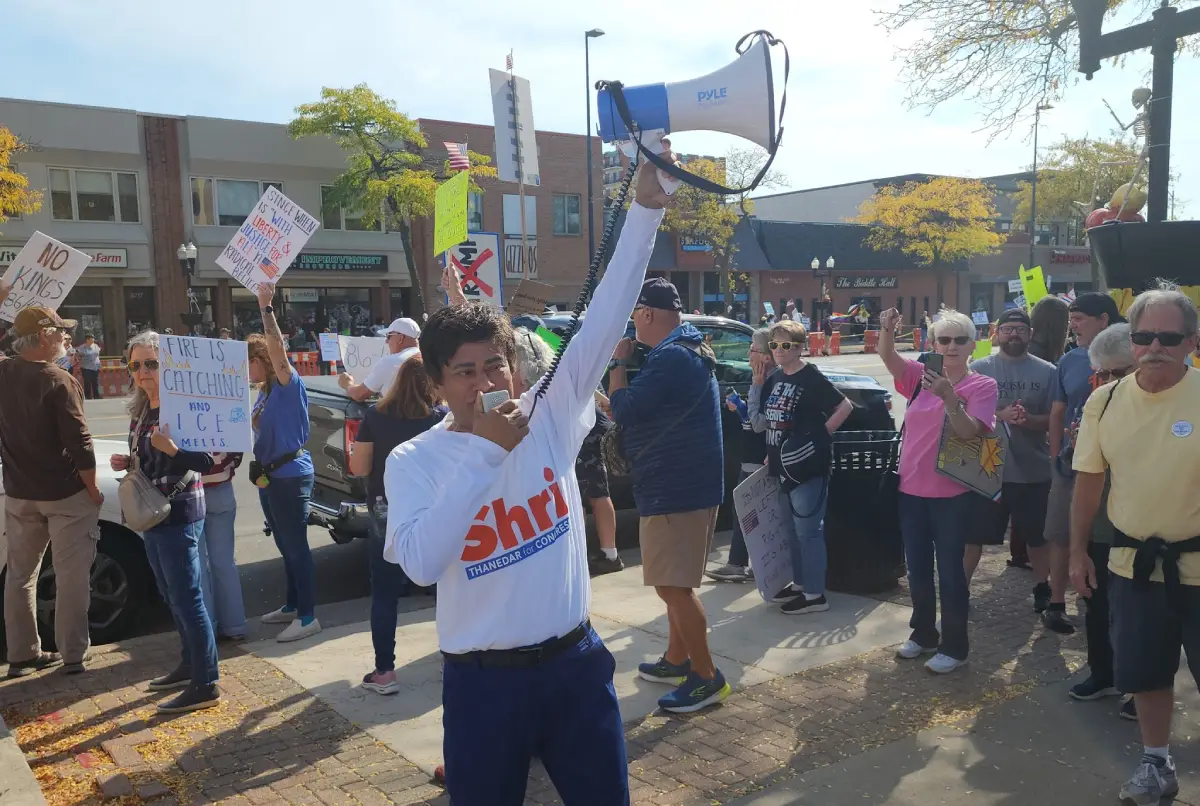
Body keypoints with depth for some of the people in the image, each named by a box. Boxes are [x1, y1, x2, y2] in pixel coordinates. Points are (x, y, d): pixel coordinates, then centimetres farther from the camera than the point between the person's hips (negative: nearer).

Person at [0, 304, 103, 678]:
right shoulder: (59, 382, -18)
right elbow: (79, 443, -20)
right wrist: (93, 490, -8)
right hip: (66, 494, -6)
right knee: (71, 577, 1)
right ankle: (73, 655, 6)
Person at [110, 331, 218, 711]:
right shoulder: (140, 411, 9)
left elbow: (206, 461, -21)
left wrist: (172, 449, -36)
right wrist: (125, 462, 3)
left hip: (180, 514, -9)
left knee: (187, 598, -6)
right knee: (172, 597, 18)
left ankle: (206, 685, 1)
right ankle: (189, 665, 32)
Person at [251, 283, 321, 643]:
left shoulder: (289, 385, -13)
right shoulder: (265, 393, 12)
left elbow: (277, 347, -29)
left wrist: (266, 307, -31)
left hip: (290, 476, -9)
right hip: (269, 476, 9)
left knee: (296, 546, -4)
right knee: (285, 546, 18)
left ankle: (308, 617, 3)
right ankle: (292, 606, 30)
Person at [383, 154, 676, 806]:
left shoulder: (550, 418, -5)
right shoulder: (414, 461, -9)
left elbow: (604, 321, -13)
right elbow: (421, 563, -25)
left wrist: (645, 210, -21)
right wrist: (485, 451, -26)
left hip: (576, 661, 2)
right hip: (484, 679, -2)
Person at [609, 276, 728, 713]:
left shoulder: (669, 357, -20)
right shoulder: (690, 350, 15)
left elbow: (625, 409, -19)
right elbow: (648, 407, 22)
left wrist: (618, 362, -6)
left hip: (676, 491, -11)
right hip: (684, 485, 11)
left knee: (672, 585, -5)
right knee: (675, 582, 20)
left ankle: (707, 677, 4)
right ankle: (677, 660, 33)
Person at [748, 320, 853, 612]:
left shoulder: (812, 378, -12)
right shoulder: (774, 379, 10)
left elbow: (845, 406, -14)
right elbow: (760, 422, 15)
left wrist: (821, 435, -14)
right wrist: (756, 384, 6)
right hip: (783, 466, 8)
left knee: (808, 530, -2)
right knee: (792, 530, 17)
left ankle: (815, 594, 6)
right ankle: (799, 583, 30)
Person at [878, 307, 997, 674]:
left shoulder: (982, 386, -7)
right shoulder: (920, 375, 4)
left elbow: (969, 432, -19)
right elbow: (888, 357, -11)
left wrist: (949, 396, -33)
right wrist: (887, 330, -31)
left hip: (952, 493, -4)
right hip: (911, 489, 5)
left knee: (949, 569, 3)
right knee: (917, 568, 15)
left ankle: (954, 646, 17)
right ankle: (923, 634, 32)